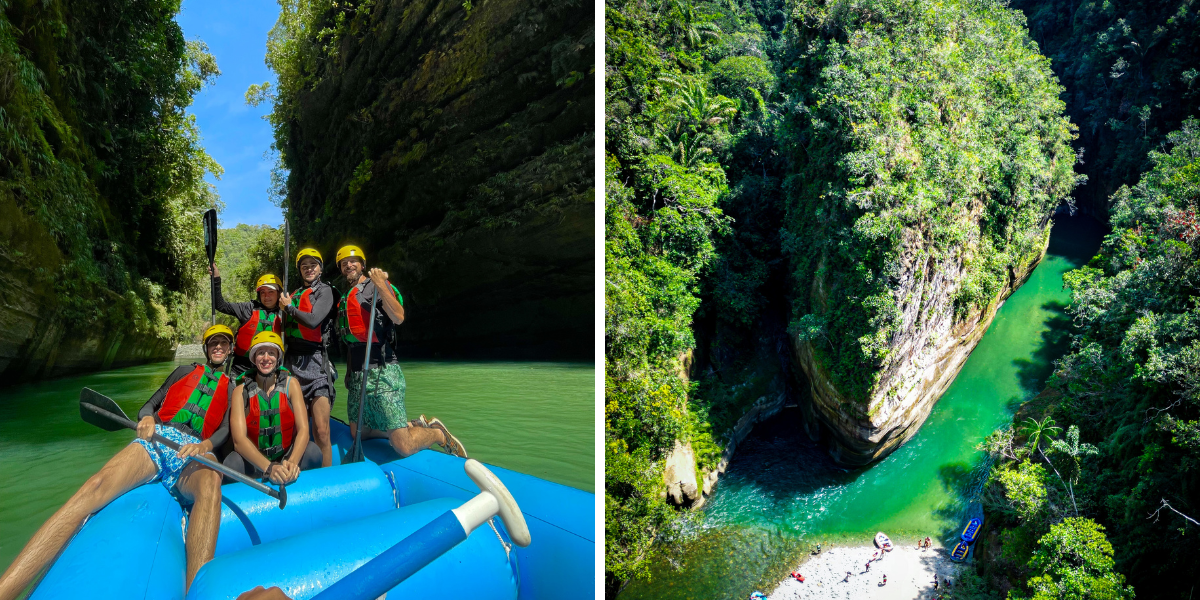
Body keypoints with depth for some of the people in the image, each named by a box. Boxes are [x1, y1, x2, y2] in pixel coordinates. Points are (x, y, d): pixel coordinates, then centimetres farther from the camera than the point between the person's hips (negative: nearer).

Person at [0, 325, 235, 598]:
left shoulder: (231, 388, 27)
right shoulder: (184, 372, 32)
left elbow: (226, 429, 10)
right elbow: (150, 404, 29)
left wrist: (205, 446, -15)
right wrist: (147, 417, 1)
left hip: (195, 452, -2)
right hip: (157, 439, 2)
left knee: (210, 485, -43)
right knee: (97, 486, -32)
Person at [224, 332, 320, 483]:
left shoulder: (291, 384, -2)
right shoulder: (241, 391, -5)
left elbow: (303, 430, -12)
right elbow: (239, 440, -18)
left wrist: (292, 462, -33)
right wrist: (269, 468, -35)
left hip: (287, 457, 1)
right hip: (255, 464, 0)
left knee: (313, 452, -28)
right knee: (232, 462, -31)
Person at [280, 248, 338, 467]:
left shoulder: (325, 291, 3)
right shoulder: (295, 294, 21)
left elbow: (313, 320, -12)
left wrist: (289, 307, 1)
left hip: (314, 361, -5)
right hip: (292, 361, 6)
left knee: (321, 431, -12)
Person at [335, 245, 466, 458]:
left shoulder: (378, 286, -3)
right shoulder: (344, 298, 21)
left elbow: (398, 317, -20)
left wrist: (381, 285, -24)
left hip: (381, 373, -8)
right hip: (356, 374, 8)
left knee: (404, 446, -15)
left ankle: (438, 434, 14)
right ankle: (410, 427, 26)